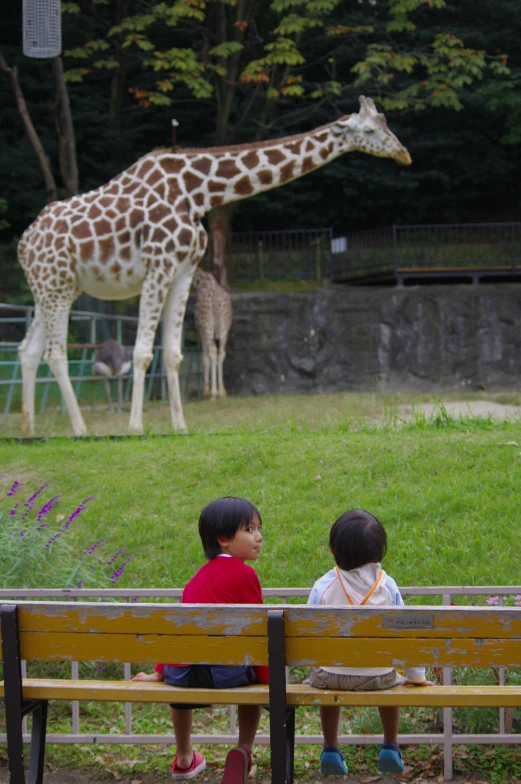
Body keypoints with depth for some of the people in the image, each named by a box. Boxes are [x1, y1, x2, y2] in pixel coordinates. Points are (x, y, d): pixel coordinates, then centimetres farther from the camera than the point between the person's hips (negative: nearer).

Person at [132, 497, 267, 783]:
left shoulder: (200, 576, 22)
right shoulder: (244, 573, -2)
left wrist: (159, 672, 35)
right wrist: (267, 679, 5)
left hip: (182, 670, 6)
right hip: (225, 670, -6)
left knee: (180, 678, 41)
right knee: (254, 678, 27)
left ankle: (183, 758, 54)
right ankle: (243, 752, 18)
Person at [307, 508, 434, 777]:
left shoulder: (322, 587, -10)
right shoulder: (387, 586, -6)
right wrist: (416, 675, 9)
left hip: (331, 676, 0)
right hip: (377, 677, 1)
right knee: (391, 679, 36)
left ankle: (330, 750, 38)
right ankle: (390, 748, 39)